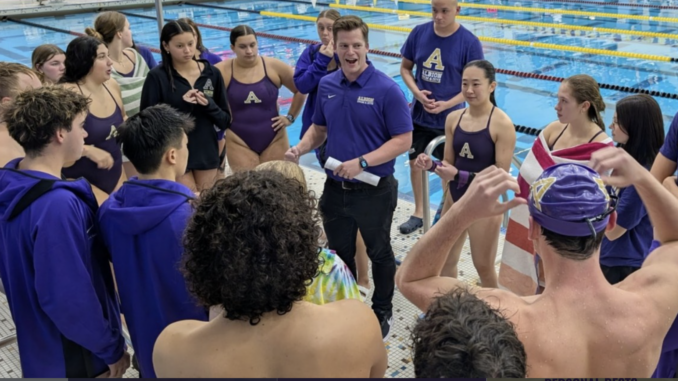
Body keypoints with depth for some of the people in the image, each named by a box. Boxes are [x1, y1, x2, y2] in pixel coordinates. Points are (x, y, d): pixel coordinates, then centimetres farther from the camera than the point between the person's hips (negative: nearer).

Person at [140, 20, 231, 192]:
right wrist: (180, 105, -21)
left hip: (206, 153, 3)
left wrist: (209, 105, -16)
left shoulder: (212, 73, 0)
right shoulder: (157, 77, -9)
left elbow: (225, 121, 3)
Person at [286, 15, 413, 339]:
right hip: (335, 188, 5)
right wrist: (301, 148, -9)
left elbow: (403, 140, -15)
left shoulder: (386, 89, -16)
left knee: (379, 253, 16)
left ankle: (382, 312, 36)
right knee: (339, 253, 18)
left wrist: (362, 162, -25)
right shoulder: (326, 85, 0)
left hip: (375, 190, -4)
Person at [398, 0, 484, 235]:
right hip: (419, 114, 3)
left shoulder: (469, 42, -15)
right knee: (415, 161, 13)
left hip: (450, 118, -3)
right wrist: (417, 93, -14)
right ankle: (418, 213, 31)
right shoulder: (419, 33, -6)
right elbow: (405, 68, 3)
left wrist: (446, 105, -21)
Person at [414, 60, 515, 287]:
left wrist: (459, 175, -29)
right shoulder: (453, 118, -3)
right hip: (454, 200, 6)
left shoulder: (502, 124, -19)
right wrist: (431, 165, -17)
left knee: (483, 267, 13)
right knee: (445, 261, 18)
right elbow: (449, 164, 5)